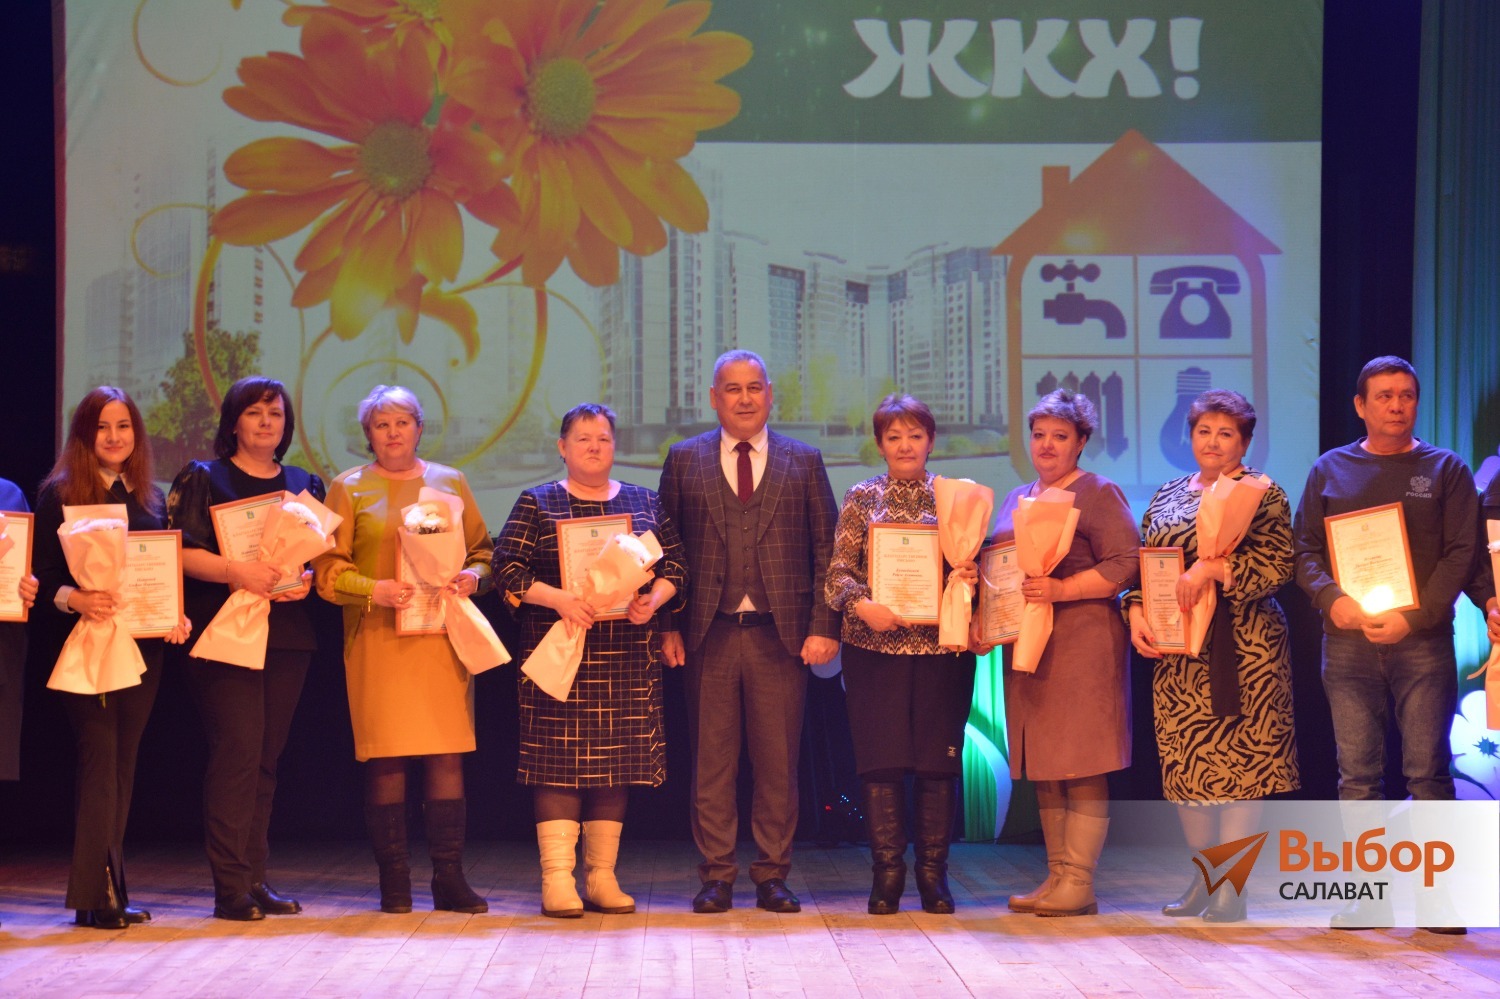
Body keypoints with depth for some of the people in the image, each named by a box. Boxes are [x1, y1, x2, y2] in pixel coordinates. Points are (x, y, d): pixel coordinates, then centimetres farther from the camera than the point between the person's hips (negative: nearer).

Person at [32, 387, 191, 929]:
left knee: (123, 761, 6)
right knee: (99, 756, -10)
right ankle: (93, 895, -10)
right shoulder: (59, 494, 0)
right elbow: (42, 574, -4)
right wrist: (74, 598, -23)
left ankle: (112, 889, 10)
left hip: (144, 643, 5)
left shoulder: (151, 499, 14)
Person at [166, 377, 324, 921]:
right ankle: (231, 886, -11)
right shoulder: (202, 479, 4)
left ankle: (255, 879, 10)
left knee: (267, 756, 5)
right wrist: (236, 572, -21)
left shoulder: (305, 485, 17)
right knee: (238, 749, -12)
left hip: (288, 637, 5)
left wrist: (307, 580, -6)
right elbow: (181, 551, -6)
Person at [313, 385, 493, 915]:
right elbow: (329, 567, 2)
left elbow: (482, 549, 16)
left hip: (442, 636, 2)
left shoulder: (450, 482, 15)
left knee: (448, 754, -4)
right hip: (377, 641, -2)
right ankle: (394, 881, 2)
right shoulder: (349, 488, 8)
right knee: (385, 757, -4)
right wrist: (373, 590, -15)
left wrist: (472, 577, -6)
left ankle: (449, 878, 0)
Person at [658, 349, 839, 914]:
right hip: (708, 635, 0)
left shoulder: (804, 462, 9)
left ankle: (772, 877, 12)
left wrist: (824, 627, -4)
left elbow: (827, 549, 6)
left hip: (781, 635, 0)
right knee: (711, 762, 3)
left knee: (778, 764, 3)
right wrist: (668, 627, -2)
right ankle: (717, 877, 11)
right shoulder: (684, 460, 9)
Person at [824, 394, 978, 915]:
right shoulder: (862, 498, 8)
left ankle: (933, 873, 11)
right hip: (875, 644, 0)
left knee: (938, 759, 1)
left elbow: (974, 566, 12)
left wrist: (971, 575, -11)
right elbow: (838, 569, 3)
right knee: (880, 759, -1)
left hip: (941, 644, 1)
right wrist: (863, 605, -14)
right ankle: (887, 872, 8)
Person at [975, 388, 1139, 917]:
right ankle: (1056, 876, 12)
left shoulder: (1099, 495, -2)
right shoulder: (1016, 499, 20)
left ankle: (1079, 883, -7)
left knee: (1081, 766, -7)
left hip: (1081, 644, -7)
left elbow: (1125, 565, -11)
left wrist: (1062, 588, -19)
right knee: (1043, 766, 8)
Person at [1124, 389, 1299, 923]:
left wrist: (1212, 567, -21)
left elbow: (1279, 564, -13)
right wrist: (1136, 611, -2)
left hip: (1243, 646, -5)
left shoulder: (1263, 494, -1)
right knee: (1182, 757, 5)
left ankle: (1233, 887, 0)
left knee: (1239, 757, -5)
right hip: (1178, 650, 5)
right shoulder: (1167, 497, 16)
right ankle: (1203, 875, 17)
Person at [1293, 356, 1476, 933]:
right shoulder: (1330, 470, 13)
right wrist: (1332, 599, -12)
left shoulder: (1445, 470, 8)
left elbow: (1461, 554, 0)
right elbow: (1304, 548, 8)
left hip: (1422, 642, -2)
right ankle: (1367, 895, 8)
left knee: (1428, 773, -3)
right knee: (1357, 776, 2)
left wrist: (1414, 618, -12)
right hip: (1347, 642, 2)